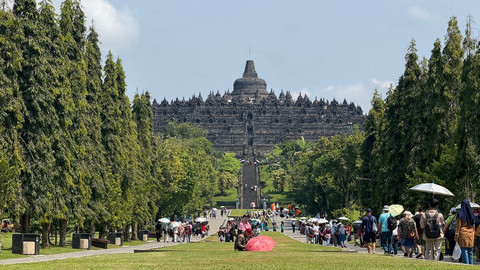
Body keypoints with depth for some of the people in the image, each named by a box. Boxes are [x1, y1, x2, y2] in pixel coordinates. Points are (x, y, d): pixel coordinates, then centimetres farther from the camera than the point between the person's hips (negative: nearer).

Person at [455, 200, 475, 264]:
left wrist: (456, 236, -4)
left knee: (464, 251, -4)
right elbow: (473, 226, 12)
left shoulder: (461, 215, -9)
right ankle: (471, 264, 10)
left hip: (463, 233, -5)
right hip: (471, 234, 5)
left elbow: (458, 226, -8)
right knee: (470, 251, 9)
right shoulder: (471, 214, 6)